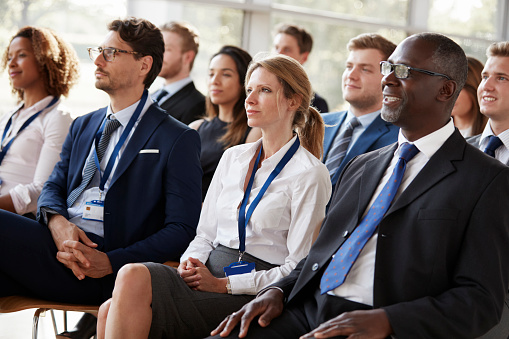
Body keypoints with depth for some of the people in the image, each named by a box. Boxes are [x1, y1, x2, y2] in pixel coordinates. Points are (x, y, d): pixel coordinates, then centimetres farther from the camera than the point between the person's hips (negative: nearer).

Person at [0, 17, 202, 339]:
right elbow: (54, 186, 19)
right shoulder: (83, 126, 24)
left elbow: (183, 230, -5)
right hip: (62, 244, 6)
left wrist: (110, 263, -16)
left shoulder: (178, 139, 2)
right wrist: (57, 222, -7)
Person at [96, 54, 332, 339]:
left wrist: (223, 284, -12)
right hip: (209, 272, 6)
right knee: (111, 312, -23)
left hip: (251, 293, -6)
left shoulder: (310, 174, -3)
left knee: (135, 278, -27)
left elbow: (299, 268, -7)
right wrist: (191, 263, -4)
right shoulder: (233, 157, 18)